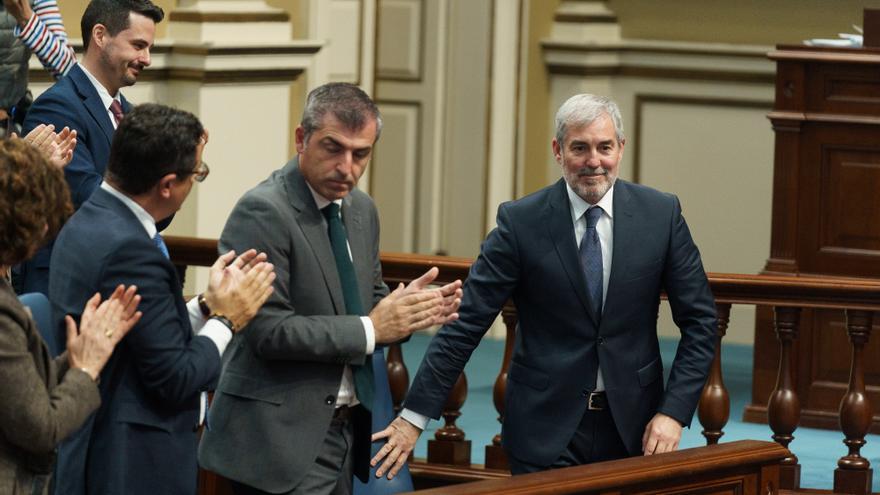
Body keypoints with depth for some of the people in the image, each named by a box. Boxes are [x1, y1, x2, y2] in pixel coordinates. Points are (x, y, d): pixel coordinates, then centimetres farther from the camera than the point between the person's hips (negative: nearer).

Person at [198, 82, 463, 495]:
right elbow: (268, 329, -20)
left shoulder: (361, 210, 11)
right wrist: (371, 328, -18)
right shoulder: (262, 212, -14)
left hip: (344, 428, 8)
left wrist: (407, 309, -2)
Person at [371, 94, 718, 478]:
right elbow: (466, 323, -7)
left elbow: (699, 320, 2)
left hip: (633, 425, 1)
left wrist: (674, 411, -8)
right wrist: (414, 417, -11)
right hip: (546, 428, -1)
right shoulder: (521, 222, -7)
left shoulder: (661, 214, -3)